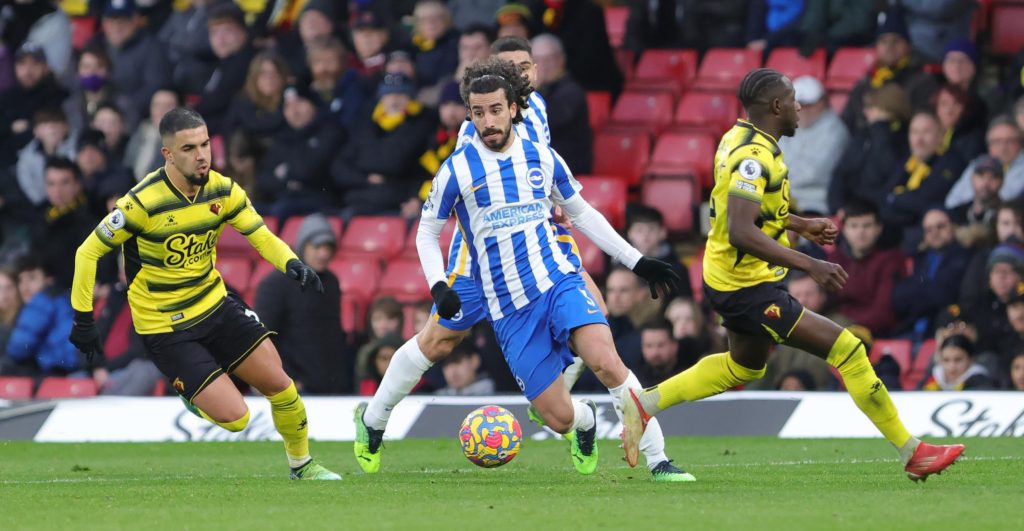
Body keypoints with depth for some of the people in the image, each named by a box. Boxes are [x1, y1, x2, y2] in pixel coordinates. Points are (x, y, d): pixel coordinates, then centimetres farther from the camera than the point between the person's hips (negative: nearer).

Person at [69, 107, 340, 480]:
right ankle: (193, 393, 24)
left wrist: (291, 263, -24)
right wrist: (82, 318, -12)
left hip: (215, 306, 5)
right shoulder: (143, 203, -23)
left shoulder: (221, 190, -7)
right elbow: (88, 252, -13)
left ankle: (301, 464, 24)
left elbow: (261, 236, -2)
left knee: (279, 385, -2)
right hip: (165, 329, -5)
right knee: (235, 417, -11)